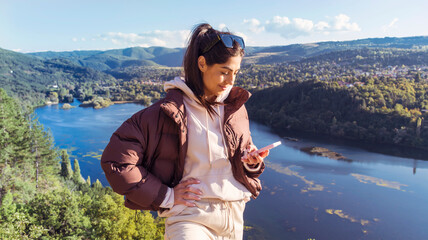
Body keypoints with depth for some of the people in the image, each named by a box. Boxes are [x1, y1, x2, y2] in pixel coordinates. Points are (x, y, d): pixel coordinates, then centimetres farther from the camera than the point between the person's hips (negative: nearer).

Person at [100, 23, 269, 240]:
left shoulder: (236, 107, 5)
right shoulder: (172, 110, -12)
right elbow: (115, 159, -11)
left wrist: (251, 160, -4)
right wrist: (166, 196, -9)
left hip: (234, 216, 6)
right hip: (191, 217, -5)